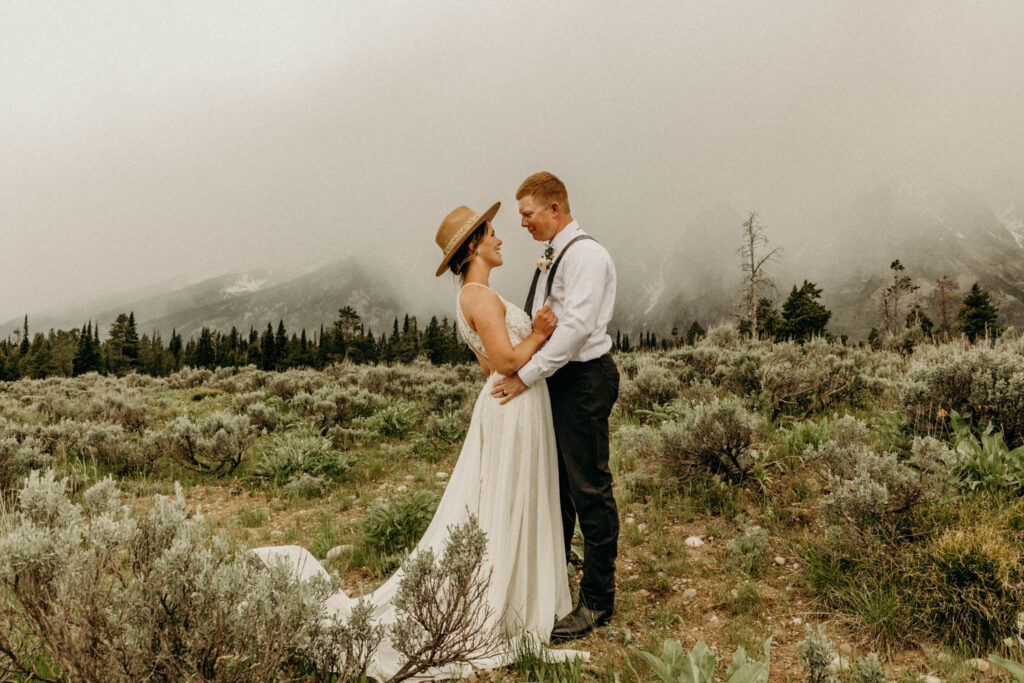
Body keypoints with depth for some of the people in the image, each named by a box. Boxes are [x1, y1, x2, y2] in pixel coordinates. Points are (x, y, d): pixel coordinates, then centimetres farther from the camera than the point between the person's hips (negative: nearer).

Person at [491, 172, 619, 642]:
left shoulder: (585, 255, -15)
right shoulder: (554, 257, 15)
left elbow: (576, 326, -24)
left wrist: (526, 376, -22)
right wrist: (514, 364, 9)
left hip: (584, 380, -10)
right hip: (557, 379, 10)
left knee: (589, 489, -2)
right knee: (555, 484, 19)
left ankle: (597, 603, 11)